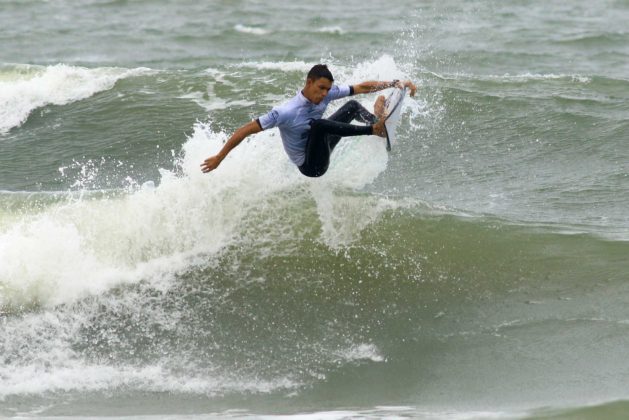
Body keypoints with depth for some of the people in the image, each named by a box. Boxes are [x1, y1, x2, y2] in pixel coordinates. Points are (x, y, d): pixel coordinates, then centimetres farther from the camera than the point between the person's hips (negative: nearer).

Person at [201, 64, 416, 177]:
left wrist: (394, 83, -12)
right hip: (311, 165, -8)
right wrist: (219, 157, -27)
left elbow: (362, 87, -6)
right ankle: (375, 129, -31)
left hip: (319, 148, 8)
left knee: (353, 105, 6)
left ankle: (378, 124, -25)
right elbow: (247, 129, -29)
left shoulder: (327, 93, -13)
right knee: (318, 123, -36)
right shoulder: (286, 113, -31)